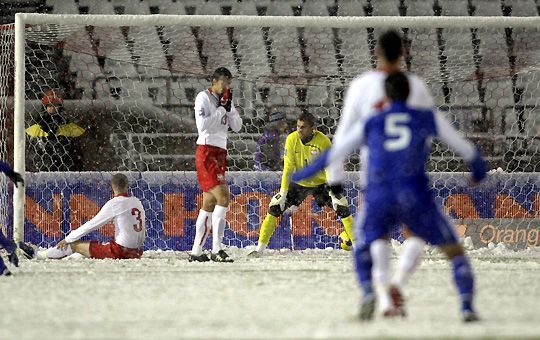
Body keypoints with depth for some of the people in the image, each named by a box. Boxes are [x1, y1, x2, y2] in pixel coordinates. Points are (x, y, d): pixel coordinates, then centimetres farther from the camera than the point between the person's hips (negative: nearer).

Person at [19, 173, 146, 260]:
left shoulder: (114, 203, -11)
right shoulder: (137, 202, 11)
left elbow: (92, 225, -6)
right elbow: (143, 232, 14)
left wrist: (68, 239, 3)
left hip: (119, 250, -7)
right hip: (135, 252, 7)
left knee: (75, 245, 4)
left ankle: (36, 255, 16)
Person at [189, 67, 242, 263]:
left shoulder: (226, 101, 18)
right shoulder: (204, 98, -6)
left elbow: (237, 127, 12)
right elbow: (203, 125, -18)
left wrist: (229, 108, -2)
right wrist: (221, 109, -13)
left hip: (220, 154, 9)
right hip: (206, 153, -9)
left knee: (209, 203, 9)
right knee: (223, 197, -20)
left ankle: (196, 252, 13)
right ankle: (216, 250, -23)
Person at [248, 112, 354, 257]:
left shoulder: (323, 141, -21)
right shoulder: (292, 139, -17)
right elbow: (288, 168, -16)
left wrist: (333, 194, -25)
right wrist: (283, 193, -18)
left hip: (320, 183, -1)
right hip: (299, 183, 1)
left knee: (342, 208, -14)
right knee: (275, 207, -11)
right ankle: (260, 248, -2)